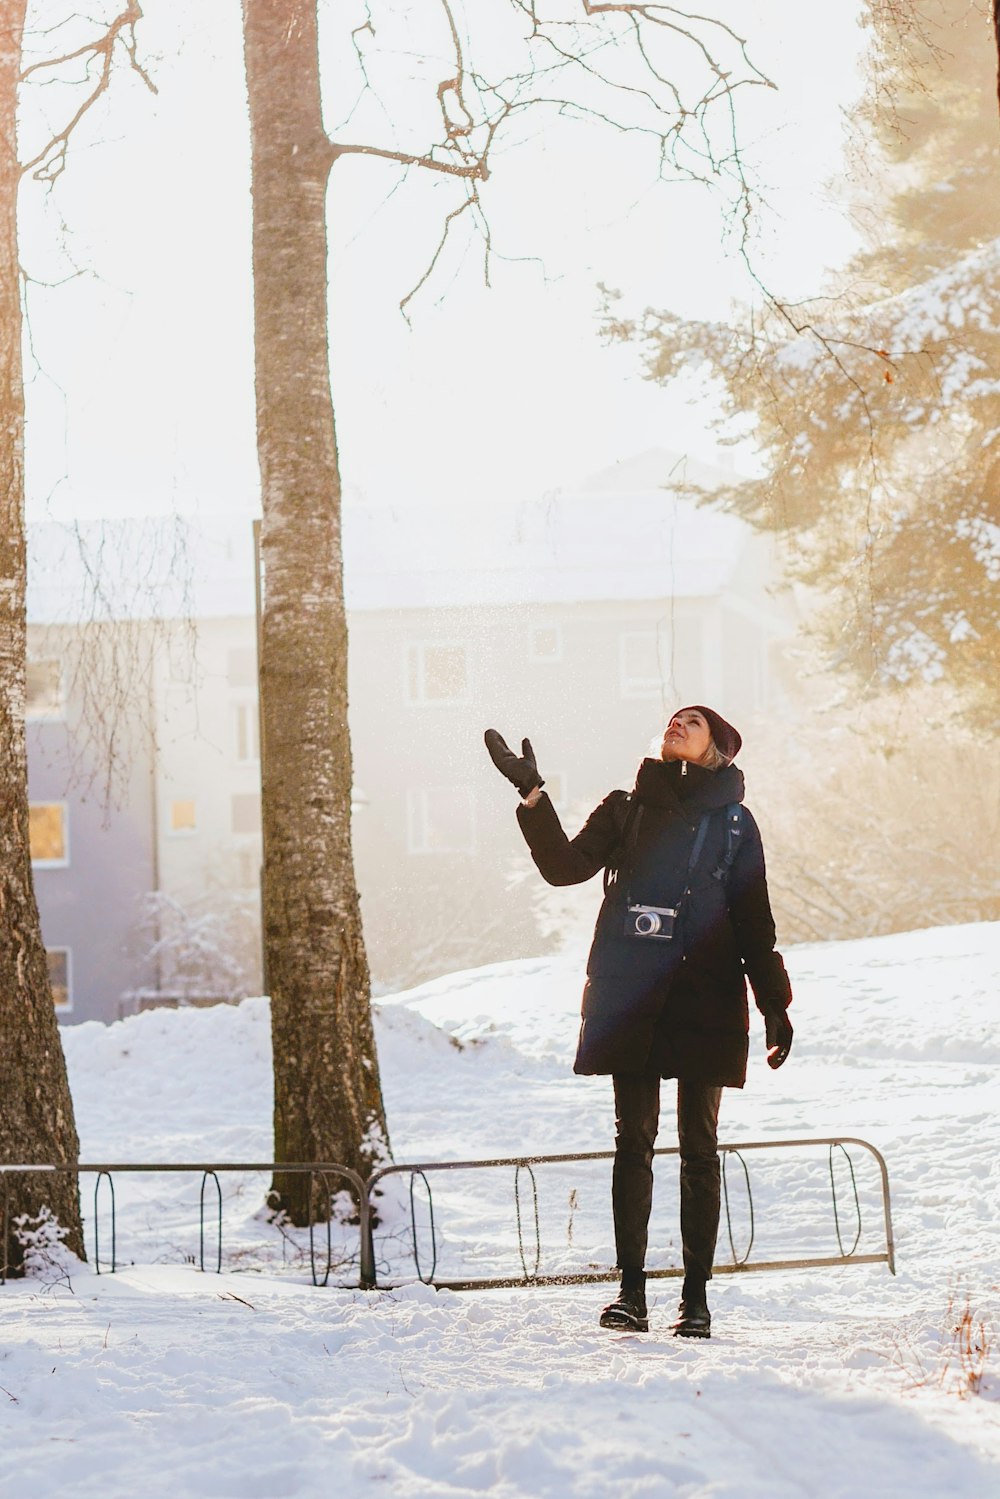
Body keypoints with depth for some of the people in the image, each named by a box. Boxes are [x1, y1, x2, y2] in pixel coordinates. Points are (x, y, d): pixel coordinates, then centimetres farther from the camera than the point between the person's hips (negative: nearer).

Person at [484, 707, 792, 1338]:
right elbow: (566, 865, 1)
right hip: (631, 997, 1)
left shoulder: (734, 824, 12)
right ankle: (632, 1290, 1)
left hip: (706, 1000, -1)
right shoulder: (626, 810, 14)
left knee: (699, 1147, 0)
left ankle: (696, 1295, 3)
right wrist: (533, 795, -9)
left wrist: (776, 1005, 4)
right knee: (634, 1139, -1)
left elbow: (754, 924, 10)